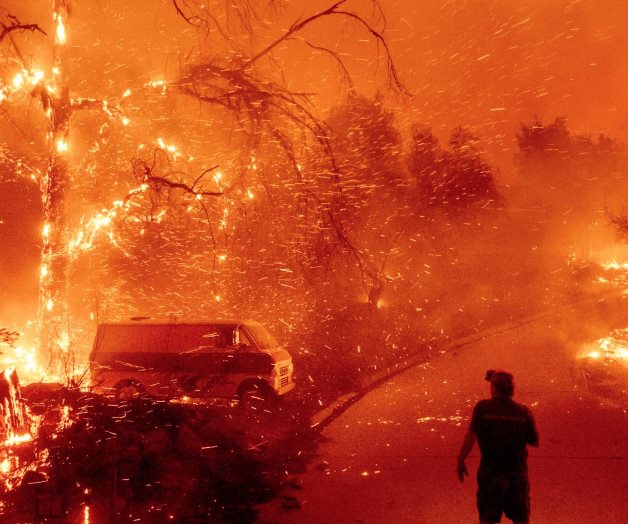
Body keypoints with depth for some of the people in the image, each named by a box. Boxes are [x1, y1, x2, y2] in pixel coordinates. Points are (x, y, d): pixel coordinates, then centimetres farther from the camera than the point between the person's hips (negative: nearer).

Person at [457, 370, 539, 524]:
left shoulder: (483, 407, -12)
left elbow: (470, 437, -15)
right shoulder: (523, 411, -5)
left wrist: (461, 461, -4)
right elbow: (534, 442, 2)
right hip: (517, 472, 2)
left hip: (490, 471, -2)